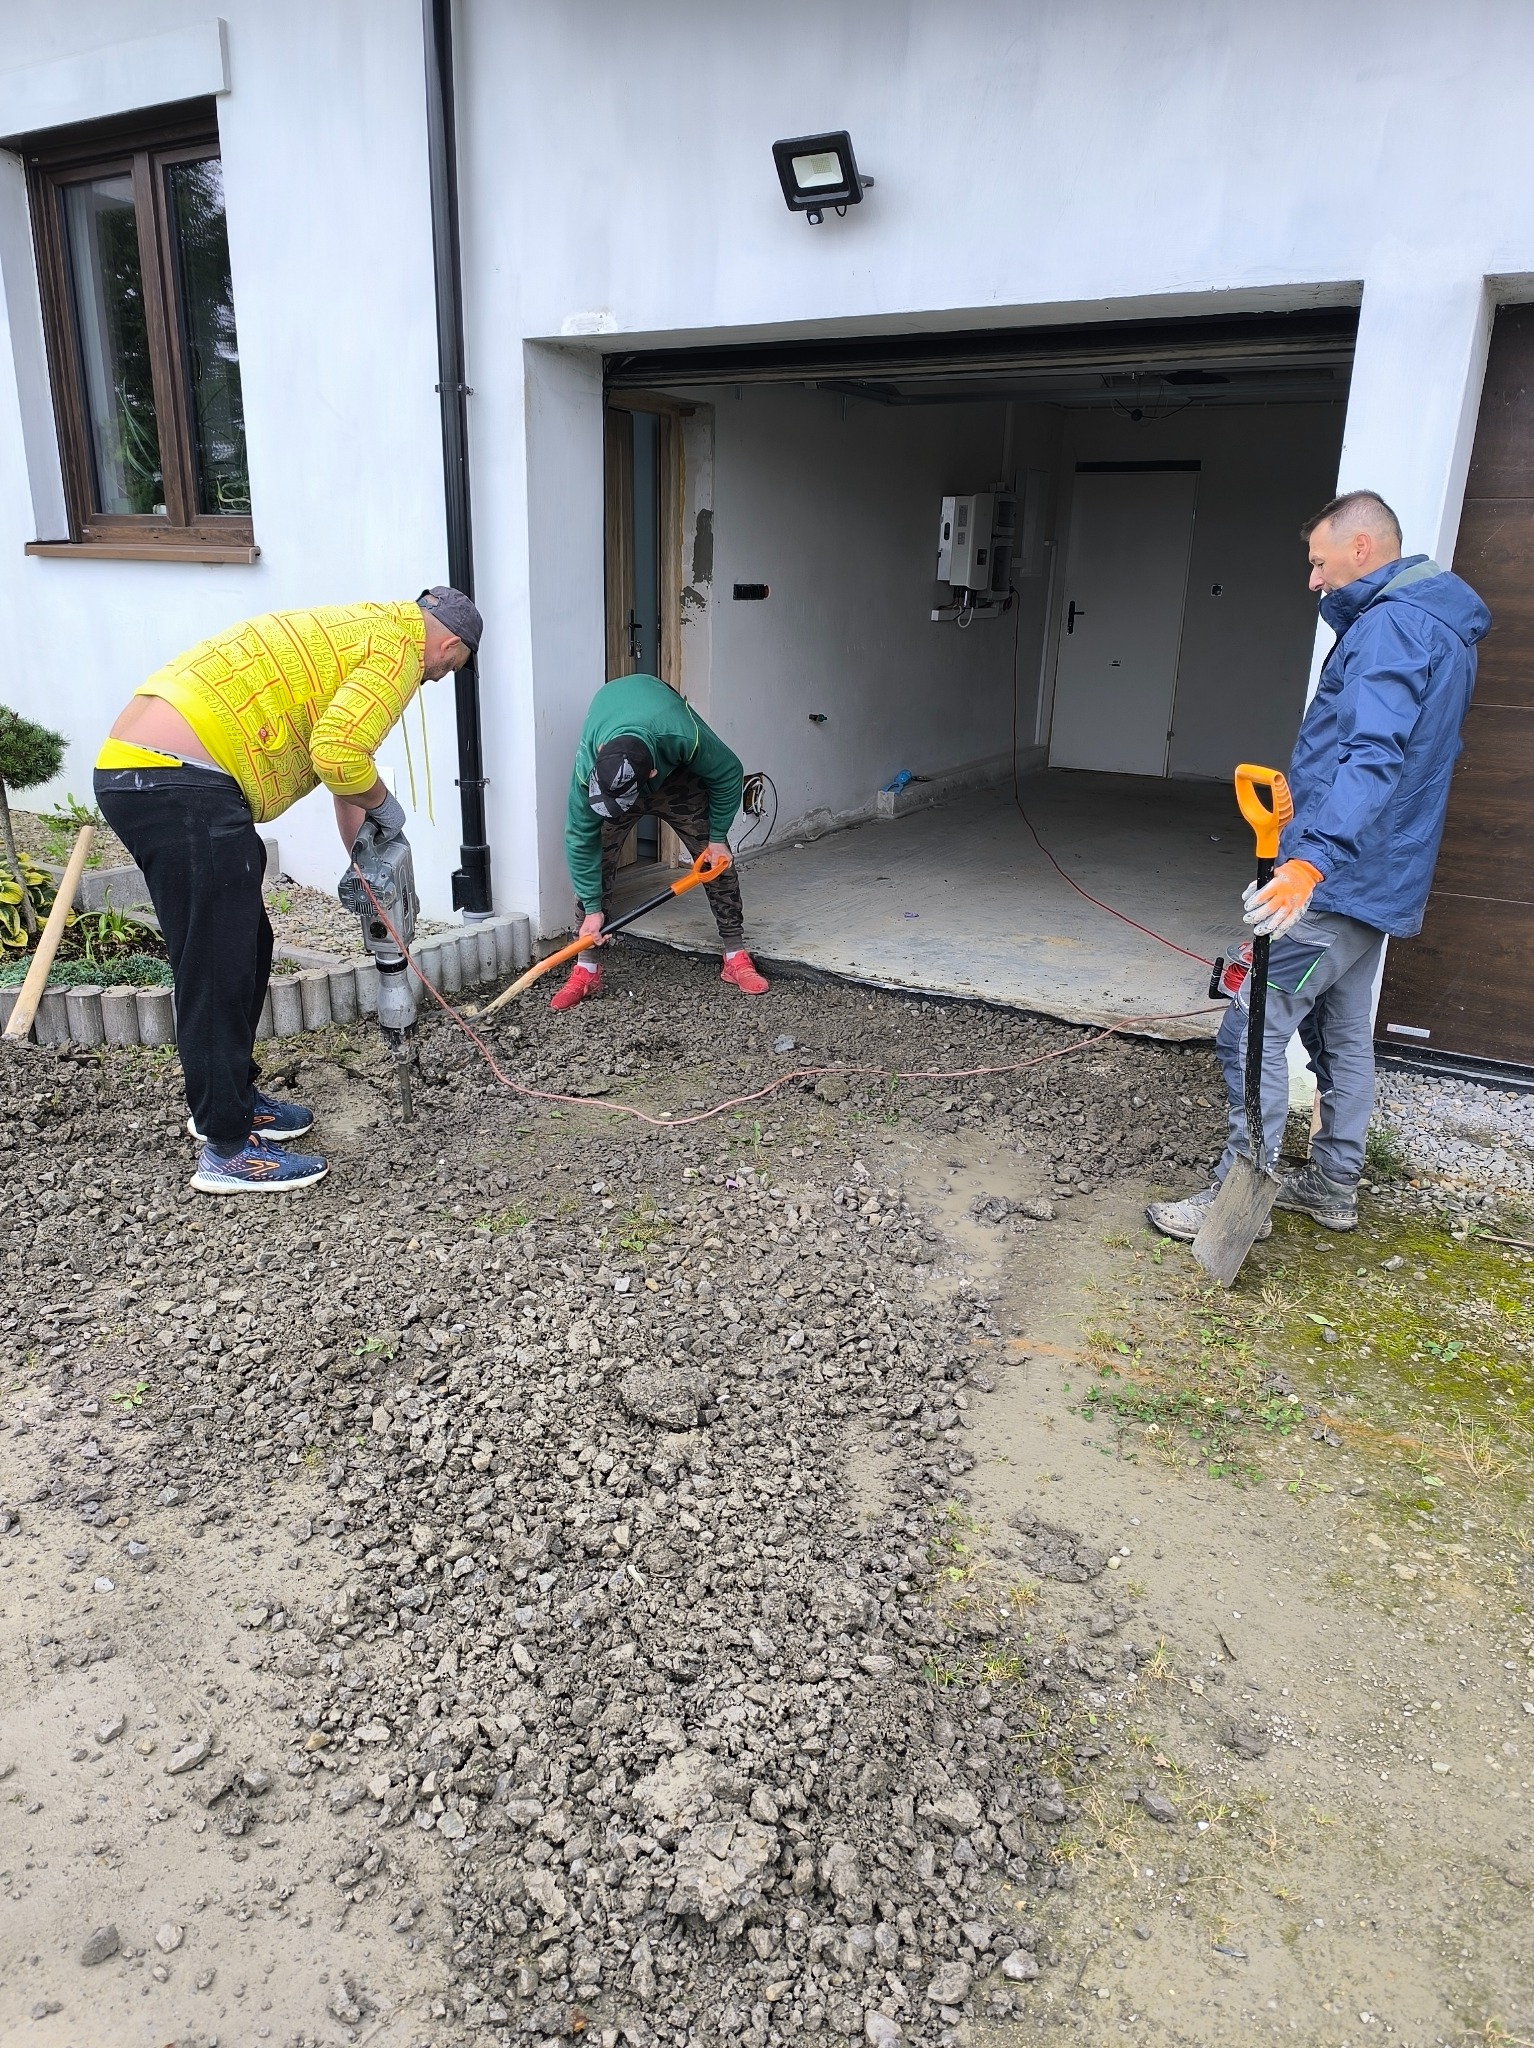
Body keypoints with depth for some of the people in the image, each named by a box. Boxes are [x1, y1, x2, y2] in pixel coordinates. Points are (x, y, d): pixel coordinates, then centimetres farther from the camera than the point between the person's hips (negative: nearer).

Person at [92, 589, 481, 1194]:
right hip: (179, 785, -10)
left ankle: (229, 1098, 33)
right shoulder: (400, 648, -4)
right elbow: (338, 756, -19)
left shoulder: (357, 631, 27)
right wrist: (385, 805, 2)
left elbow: (337, 748, 36)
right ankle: (227, 1151, 6)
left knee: (246, 949, 20)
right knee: (217, 970, -3)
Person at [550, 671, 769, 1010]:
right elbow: (581, 839, -27)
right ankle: (585, 971, -3)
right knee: (593, 861, -12)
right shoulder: (588, 765, -40)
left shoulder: (684, 737, -44)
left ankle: (736, 957, 4)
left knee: (717, 857, -7)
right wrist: (593, 908, -24)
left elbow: (728, 774, -22)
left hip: (676, 773, 0)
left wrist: (717, 837, -14)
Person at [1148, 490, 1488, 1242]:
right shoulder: (1438, 627, 17)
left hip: (1338, 879, -11)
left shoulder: (1390, 626, -17)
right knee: (1342, 1032, 18)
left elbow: (1374, 756, -33)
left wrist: (1311, 858, -43)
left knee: (1254, 1030, -7)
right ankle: (1333, 1185, 29)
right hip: (1378, 880, 11)